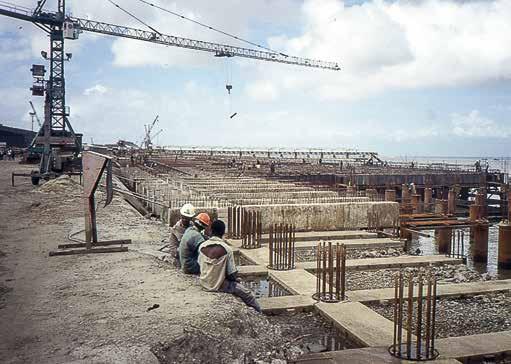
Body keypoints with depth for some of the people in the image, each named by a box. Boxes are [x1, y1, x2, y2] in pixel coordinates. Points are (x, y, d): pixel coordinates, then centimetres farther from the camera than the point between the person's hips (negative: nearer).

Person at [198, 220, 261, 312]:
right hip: (218, 286, -6)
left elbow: (200, 264, 8)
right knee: (247, 294, 12)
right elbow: (232, 274, -16)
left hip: (204, 284, 6)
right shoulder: (226, 249, -19)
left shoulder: (202, 247, -7)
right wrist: (234, 278, 7)